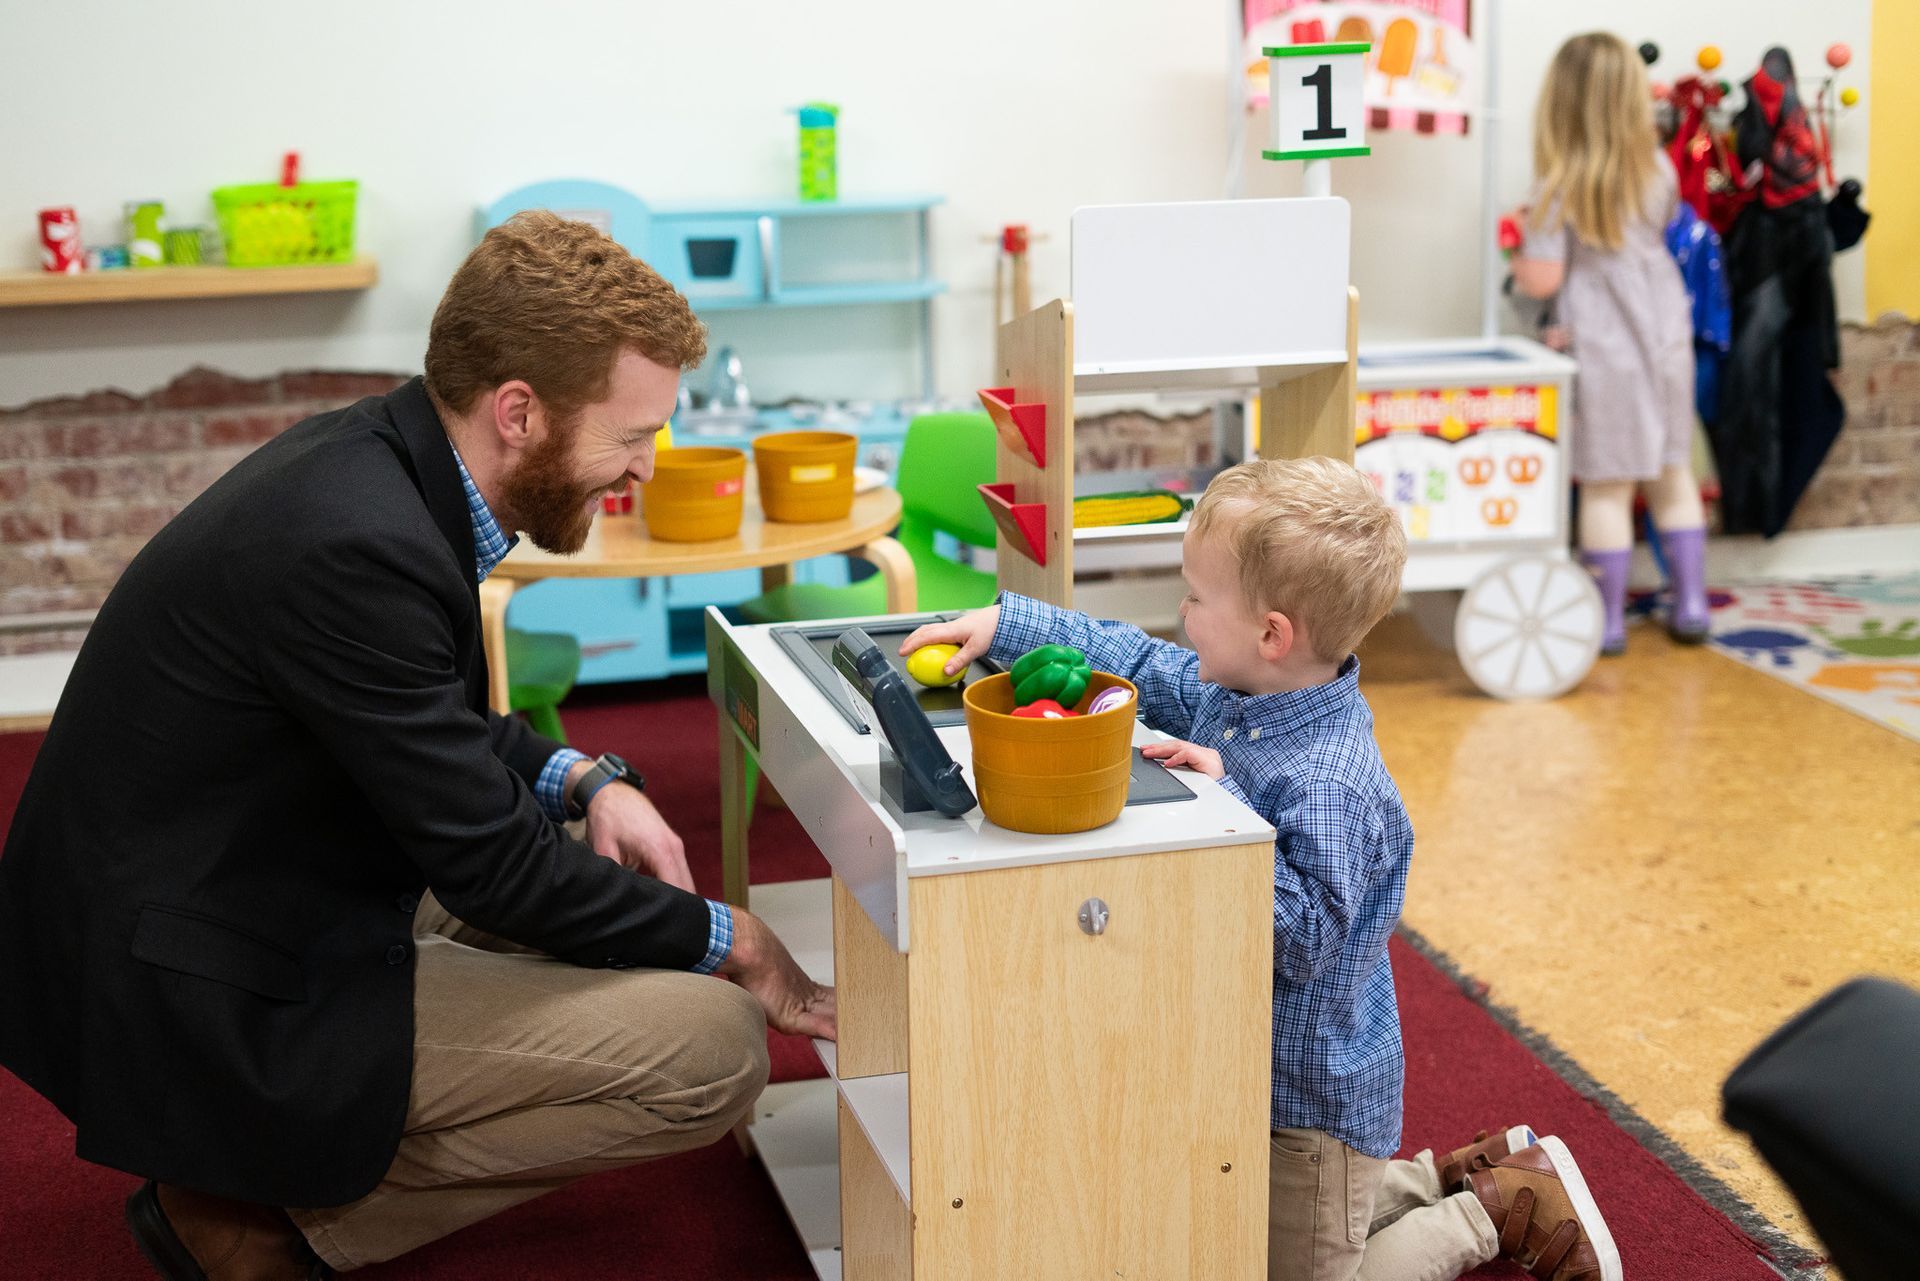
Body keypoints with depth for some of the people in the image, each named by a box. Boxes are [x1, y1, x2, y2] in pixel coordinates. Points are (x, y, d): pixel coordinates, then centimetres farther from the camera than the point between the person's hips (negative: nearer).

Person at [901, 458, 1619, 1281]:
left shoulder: (1331, 785, -32)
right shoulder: (1226, 699, -6)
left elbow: (1302, 937, -34)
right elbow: (1138, 663, 10)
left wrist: (1220, 802, -36)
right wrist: (1006, 623, 9)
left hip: (1311, 1095, -9)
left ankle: (1504, 1209, 19)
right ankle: (1454, 1179, 33)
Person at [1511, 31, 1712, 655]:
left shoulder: (1558, 190, -13)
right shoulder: (1660, 171, 2)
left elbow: (1542, 279, -15)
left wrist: (1519, 247, 5)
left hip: (1604, 351, -4)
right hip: (1667, 337, 5)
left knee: (1606, 487, 2)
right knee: (1673, 473, 15)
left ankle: (1608, 619, 7)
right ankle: (1691, 603, 21)